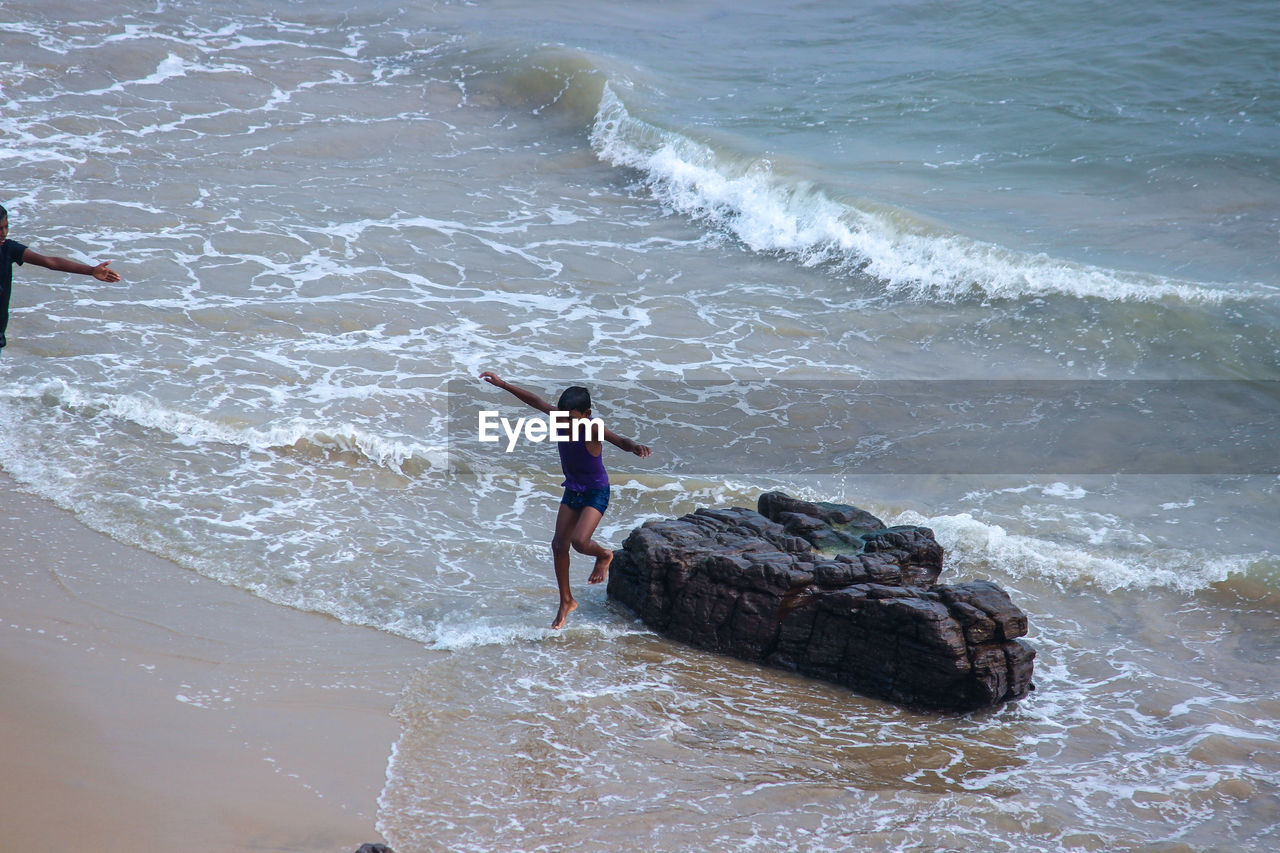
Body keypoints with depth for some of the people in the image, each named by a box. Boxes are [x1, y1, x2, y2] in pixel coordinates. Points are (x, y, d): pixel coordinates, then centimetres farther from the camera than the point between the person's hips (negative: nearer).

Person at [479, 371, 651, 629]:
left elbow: (620, 441, -45)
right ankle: (566, 602, 23)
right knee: (559, 545, 6)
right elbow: (534, 400, 0)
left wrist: (634, 447, -68)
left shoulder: (593, 429, -29)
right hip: (572, 491, 7)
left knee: (579, 542, -23)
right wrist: (502, 384, 3)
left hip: (596, 493, -7)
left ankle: (604, 556, 13)